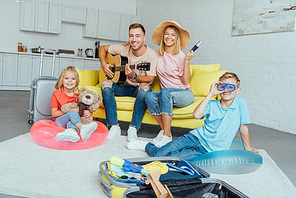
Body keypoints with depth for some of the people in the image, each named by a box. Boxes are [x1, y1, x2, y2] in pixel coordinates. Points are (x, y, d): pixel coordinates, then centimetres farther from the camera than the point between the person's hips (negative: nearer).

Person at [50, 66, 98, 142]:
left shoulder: (79, 94, 3)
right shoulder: (56, 94, -2)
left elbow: (87, 108, 10)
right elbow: (54, 113, -4)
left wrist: (89, 112, -18)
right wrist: (70, 111, -18)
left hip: (73, 120, 1)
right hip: (60, 120, -1)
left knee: (71, 123, -37)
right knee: (72, 113, -34)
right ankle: (83, 129, -59)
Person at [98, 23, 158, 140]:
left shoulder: (151, 55, -14)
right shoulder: (124, 49, -4)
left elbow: (150, 80, -18)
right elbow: (103, 48, 10)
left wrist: (134, 76, -35)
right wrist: (104, 65, -6)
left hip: (139, 90, -3)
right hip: (125, 87, 3)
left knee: (145, 87, -37)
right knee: (106, 84, -25)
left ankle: (133, 128, -30)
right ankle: (114, 126, -21)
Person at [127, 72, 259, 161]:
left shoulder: (240, 103, -3)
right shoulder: (212, 104, 1)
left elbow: (243, 127, 6)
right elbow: (196, 115, -18)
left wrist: (248, 148, 14)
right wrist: (210, 94, -18)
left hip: (210, 150, -2)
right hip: (197, 136, 2)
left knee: (171, 157, -20)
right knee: (159, 154, -10)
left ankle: (148, 146, 8)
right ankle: (147, 146, 24)